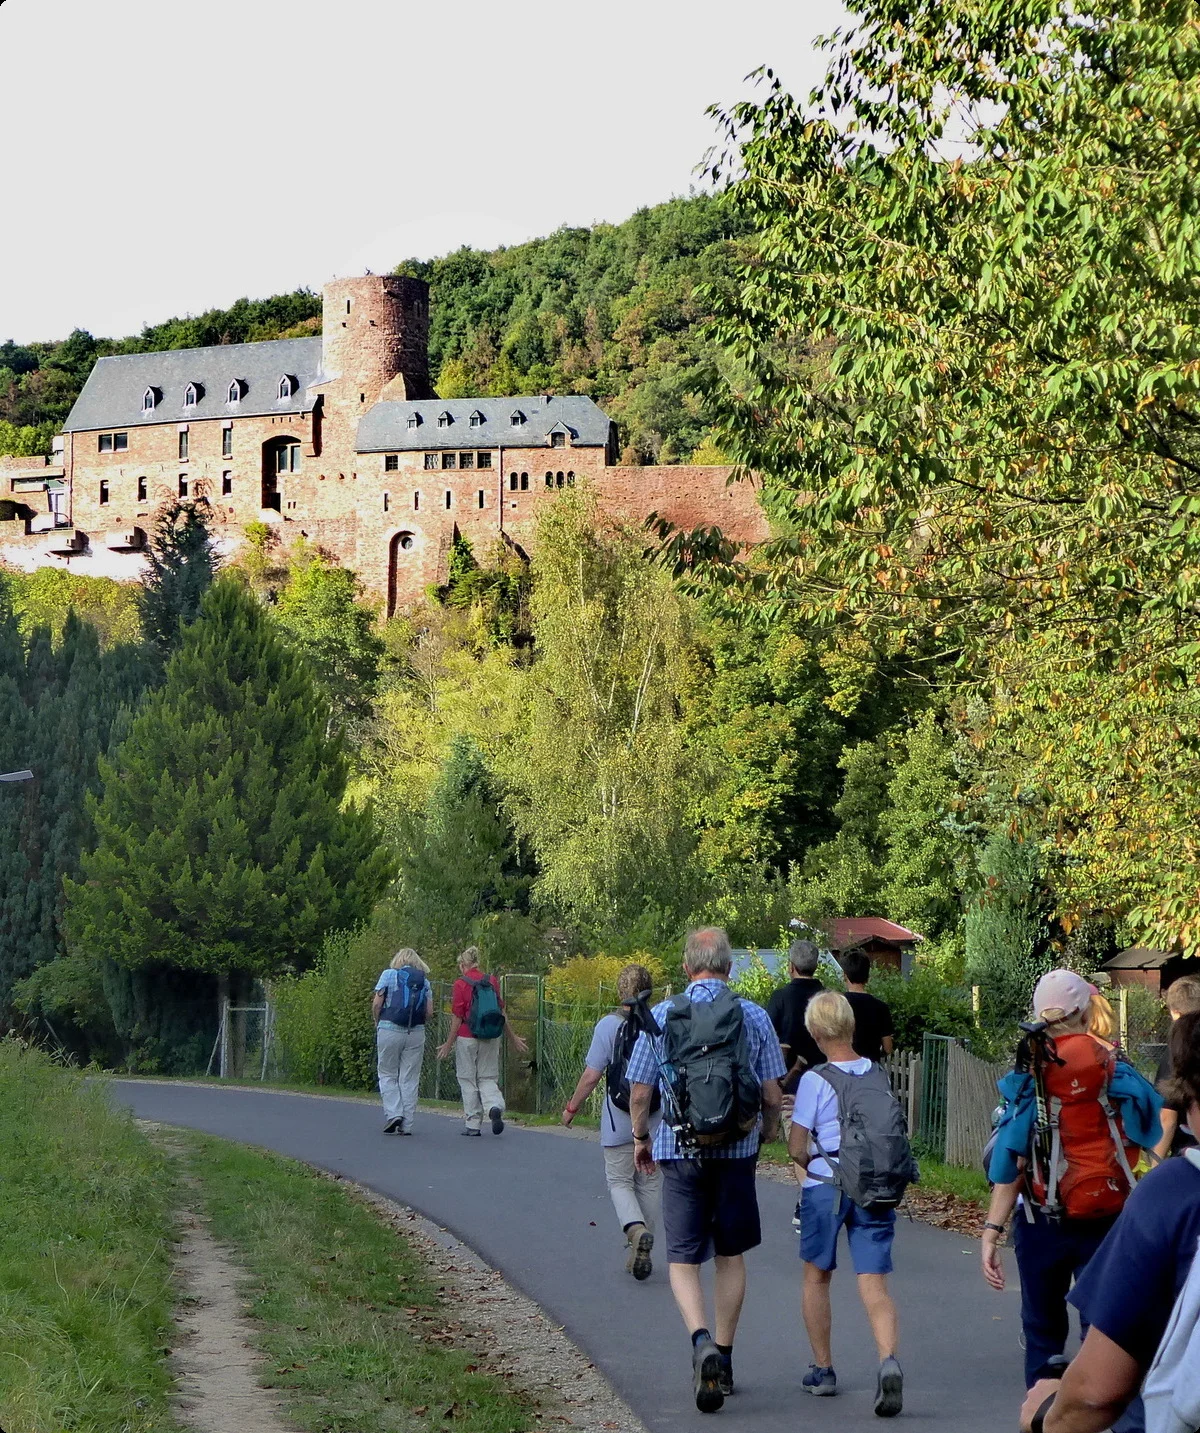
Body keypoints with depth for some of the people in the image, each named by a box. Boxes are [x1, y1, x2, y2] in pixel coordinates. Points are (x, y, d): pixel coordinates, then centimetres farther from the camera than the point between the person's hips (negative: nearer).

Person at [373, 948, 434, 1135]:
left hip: (390, 1030, -3)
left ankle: (393, 1113, -7)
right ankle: (407, 1124, 5)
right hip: (416, 1033, 3)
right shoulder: (424, 981, 11)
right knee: (410, 1079, 6)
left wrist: (377, 1023, 11)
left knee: (387, 1075, 10)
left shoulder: (389, 975, 2)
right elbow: (429, 1011, 5)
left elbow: (377, 1003, -4)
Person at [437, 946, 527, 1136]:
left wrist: (449, 1044, 0)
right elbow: (502, 1013, 7)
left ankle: (473, 1124, 8)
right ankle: (495, 1107, -17)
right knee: (488, 1078, 12)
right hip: (491, 1039, 4)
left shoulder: (461, 984, -9)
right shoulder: (492, 981, 3)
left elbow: (457, 1018, -8)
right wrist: (513, 1038, 17)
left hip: (467, 1038, -4)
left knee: (468, 1081, 7)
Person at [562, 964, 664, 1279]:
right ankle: (641, 1254, 18)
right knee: (650, 1185, 14)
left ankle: (636, 1229, -19)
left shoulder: (609, 1025, -9)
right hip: (657, 1123, 2)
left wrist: (573, 1107, 7)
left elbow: (591, 1075, -8)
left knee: (620, 1182, 8)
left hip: (619, 1123, -2)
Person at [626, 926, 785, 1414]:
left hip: (679, 1152, -1)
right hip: (736, 1152, 1)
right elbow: (772, 1094, 0)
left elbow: (639, 1091, 1)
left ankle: (701, 1340, -22)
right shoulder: (753, 1016, -2)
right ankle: (723, 1361, 20)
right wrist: (767, 1133, 20)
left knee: (683, 1260, 4)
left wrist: (640, 1138, 19)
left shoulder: (660, 1017, -3)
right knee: (730, 1256, 15)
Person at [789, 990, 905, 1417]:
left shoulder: (814, 1080, -11)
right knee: (873, 1283, -2)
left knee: (817, 1276, 17)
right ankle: (888, 1360, -26)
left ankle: (822, 1369, 23)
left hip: (825, 1187, -2)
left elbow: (797, 1147, -7)